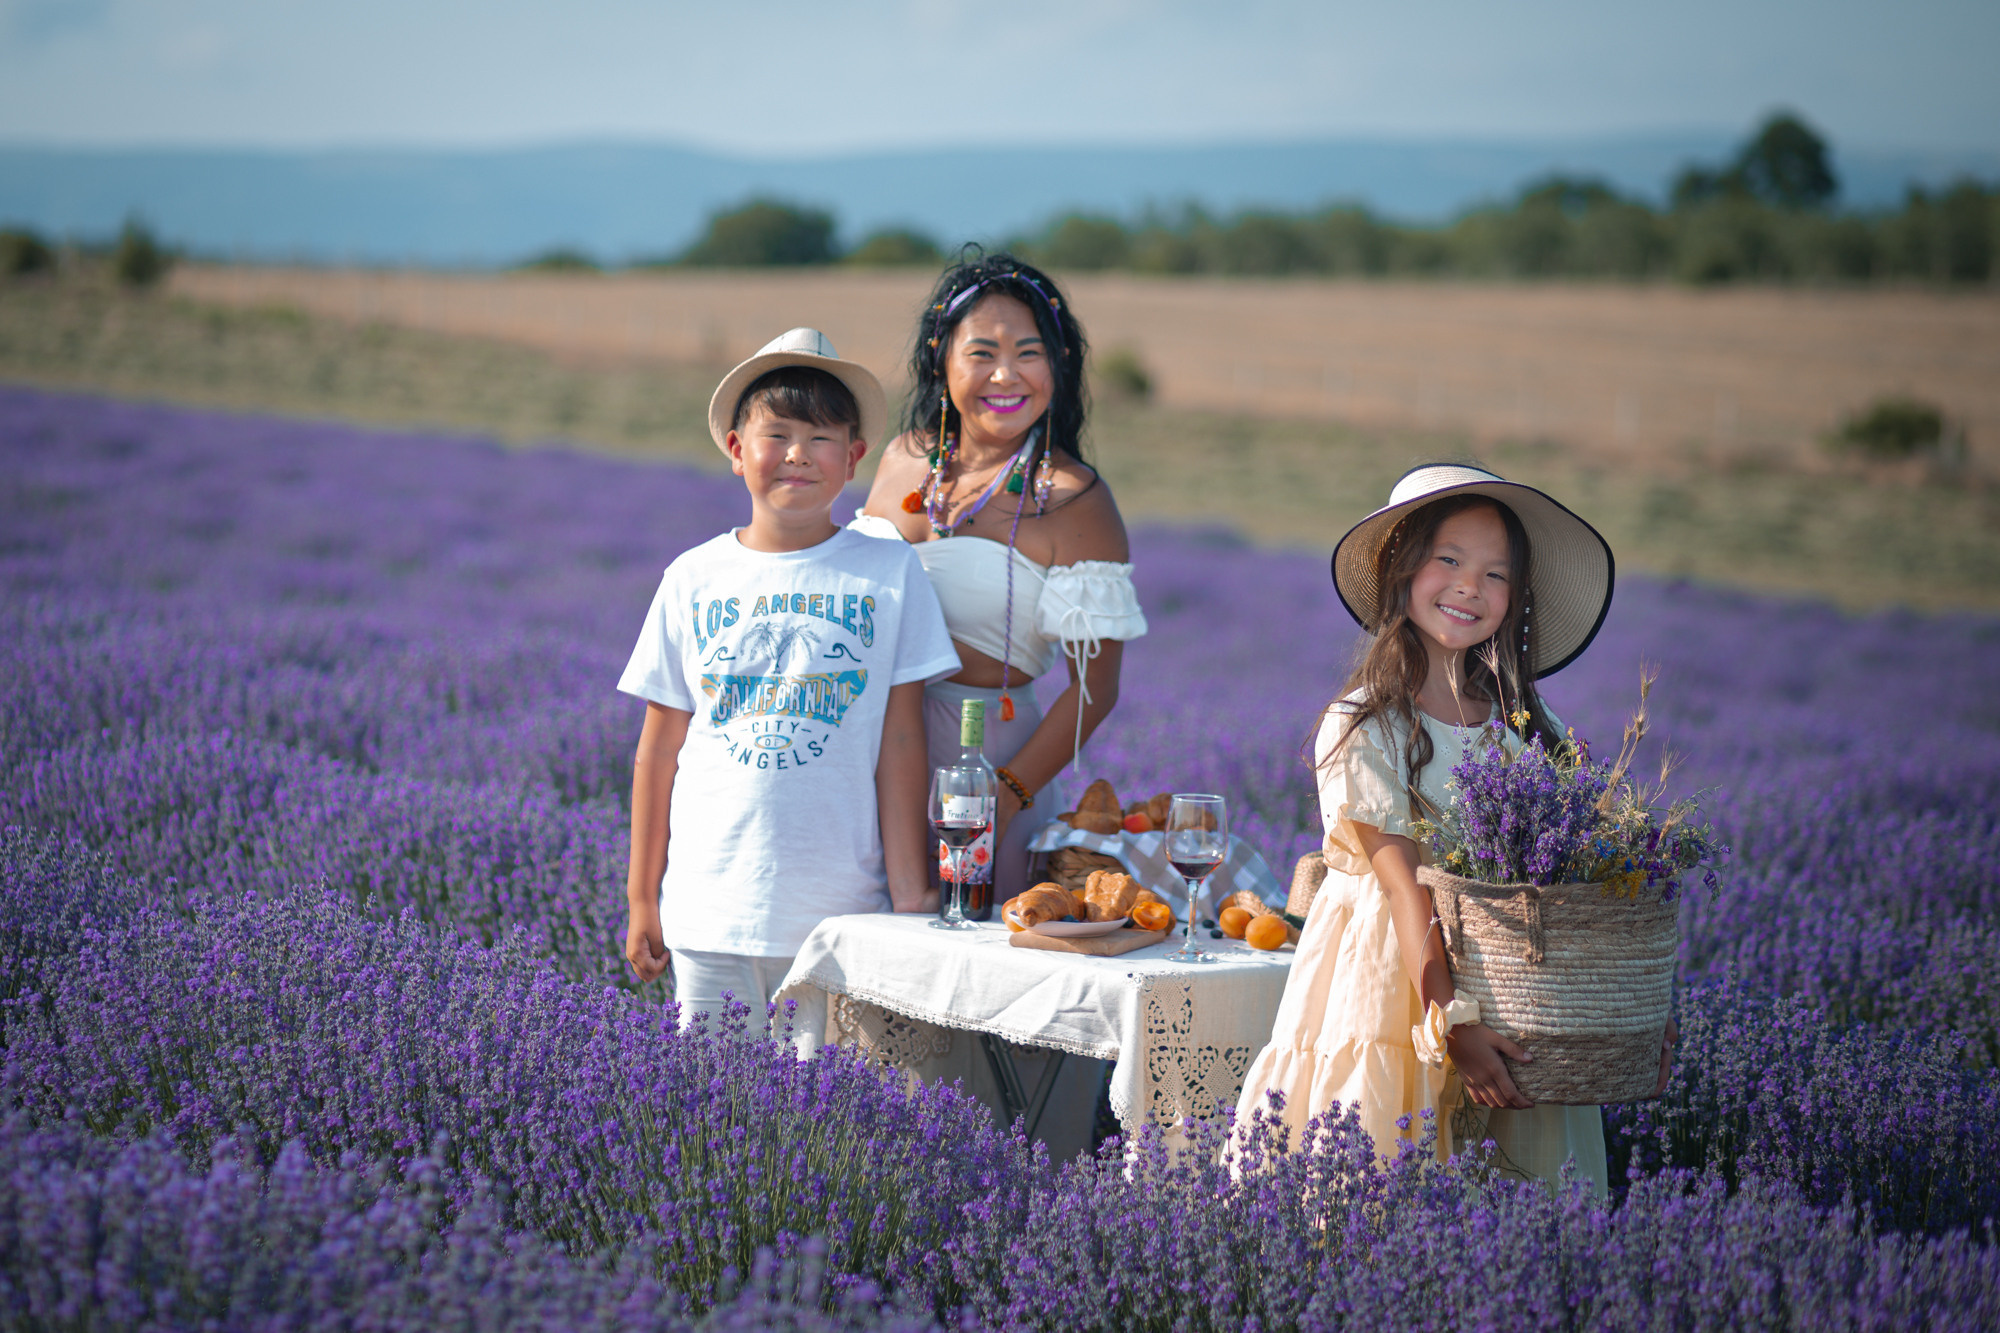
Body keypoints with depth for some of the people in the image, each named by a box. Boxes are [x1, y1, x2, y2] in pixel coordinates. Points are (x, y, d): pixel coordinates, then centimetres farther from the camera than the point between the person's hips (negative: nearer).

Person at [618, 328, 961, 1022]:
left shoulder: (890, 573, 2)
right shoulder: (693, 580, 5)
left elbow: (900, 744, 1)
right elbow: (658, 750, 8)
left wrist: (909, 890, -1)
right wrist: (640, 899, 8)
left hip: (843, 913, -1)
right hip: (710, 909, 1)